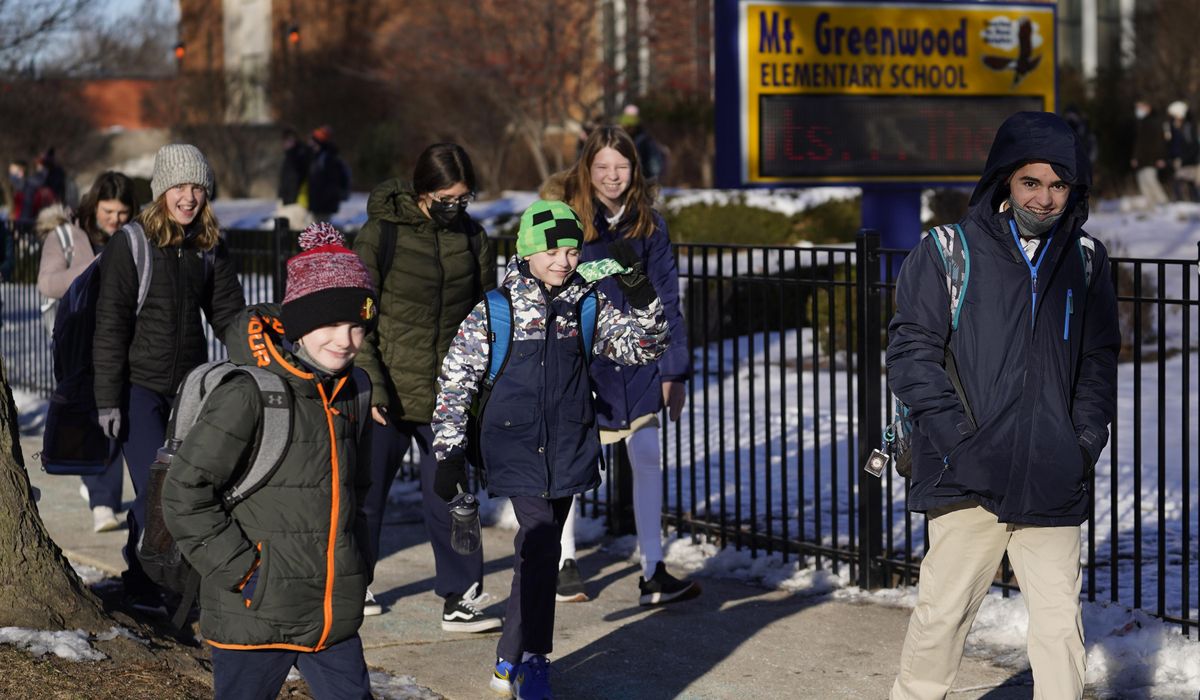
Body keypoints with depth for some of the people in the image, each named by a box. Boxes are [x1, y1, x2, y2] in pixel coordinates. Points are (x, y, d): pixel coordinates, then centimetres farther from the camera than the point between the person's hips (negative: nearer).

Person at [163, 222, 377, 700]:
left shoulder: (347, 394, 8)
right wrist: (240, 570, -15)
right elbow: (184, 493, -16)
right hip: (255, 613, -7)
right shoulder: (248, 396, -16)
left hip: (335, 613, 7)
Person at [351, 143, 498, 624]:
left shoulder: (472, 238, 3)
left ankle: (461, 597, 4)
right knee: (367, 490, 12)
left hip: (450, 393, 2)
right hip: (389, 391, -2)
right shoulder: (381, 233, -8)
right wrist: (369, 383, -15)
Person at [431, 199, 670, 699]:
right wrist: (449, 454, -3)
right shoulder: (493, 311, -6)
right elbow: (456, 381, -1)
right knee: (540, 547, -16)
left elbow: (644, 346, 3)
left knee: (538, 552, 12)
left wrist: (639, 291, -14)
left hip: (568, 449, 4)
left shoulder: (588, 306, 4)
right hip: (516, 449, -4)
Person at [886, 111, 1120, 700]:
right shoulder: (948, 252, -1)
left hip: (1054, 488, 3)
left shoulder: (1087, 259, 11)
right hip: (968, 478, -3)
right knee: (942, 613, 2)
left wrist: (1085, 442, 2)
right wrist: (959, 441, -11)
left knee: (1061, 623, 3)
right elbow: (912, 352, -4)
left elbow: (1099, 359, 16)